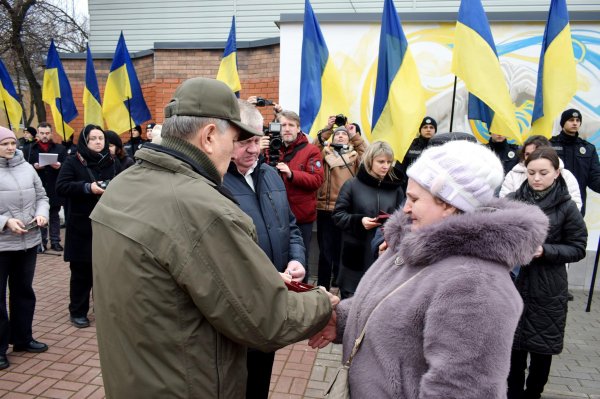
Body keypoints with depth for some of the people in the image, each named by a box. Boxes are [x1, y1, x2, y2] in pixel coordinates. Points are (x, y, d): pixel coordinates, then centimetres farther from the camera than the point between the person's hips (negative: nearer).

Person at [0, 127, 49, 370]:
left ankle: (22, 339, 34)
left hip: (29, 241, 4)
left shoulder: (26, 167, 3)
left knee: (24, 291, 17)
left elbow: (41, 196, 10)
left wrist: (41, 214, -8)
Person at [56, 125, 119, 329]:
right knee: (81, 271, 4)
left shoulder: (112, 163, 10)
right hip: (81, 226, -3)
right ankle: (77, 312, 20)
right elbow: (61, 187, -10)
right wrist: (87, 187, -21)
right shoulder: (73, 162, 0)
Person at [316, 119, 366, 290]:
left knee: (343, 249, 13)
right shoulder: (326, 152, 8)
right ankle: (323, 287, 17)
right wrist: (327, 129, -12)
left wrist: (355, 135, -8)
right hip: (325, 208, -1)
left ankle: (340, 282, 30)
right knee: (325, 250, 5)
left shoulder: (354, 154, 10)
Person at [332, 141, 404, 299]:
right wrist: (359, 221, -17)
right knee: (351, 298, 6)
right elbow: (338, 215, -2)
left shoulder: (395, 187, 8)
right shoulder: (352, 185, -1)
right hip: (356, 253, -2)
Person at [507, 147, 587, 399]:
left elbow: (578, 248, -3)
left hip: (547, 290, -1)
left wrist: (545, 250, -18)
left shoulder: (567, 207, -6)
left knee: (542, 348, 13)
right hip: (512, 284, 1)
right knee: (513, 346, 10)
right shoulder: (513, 200, -3)